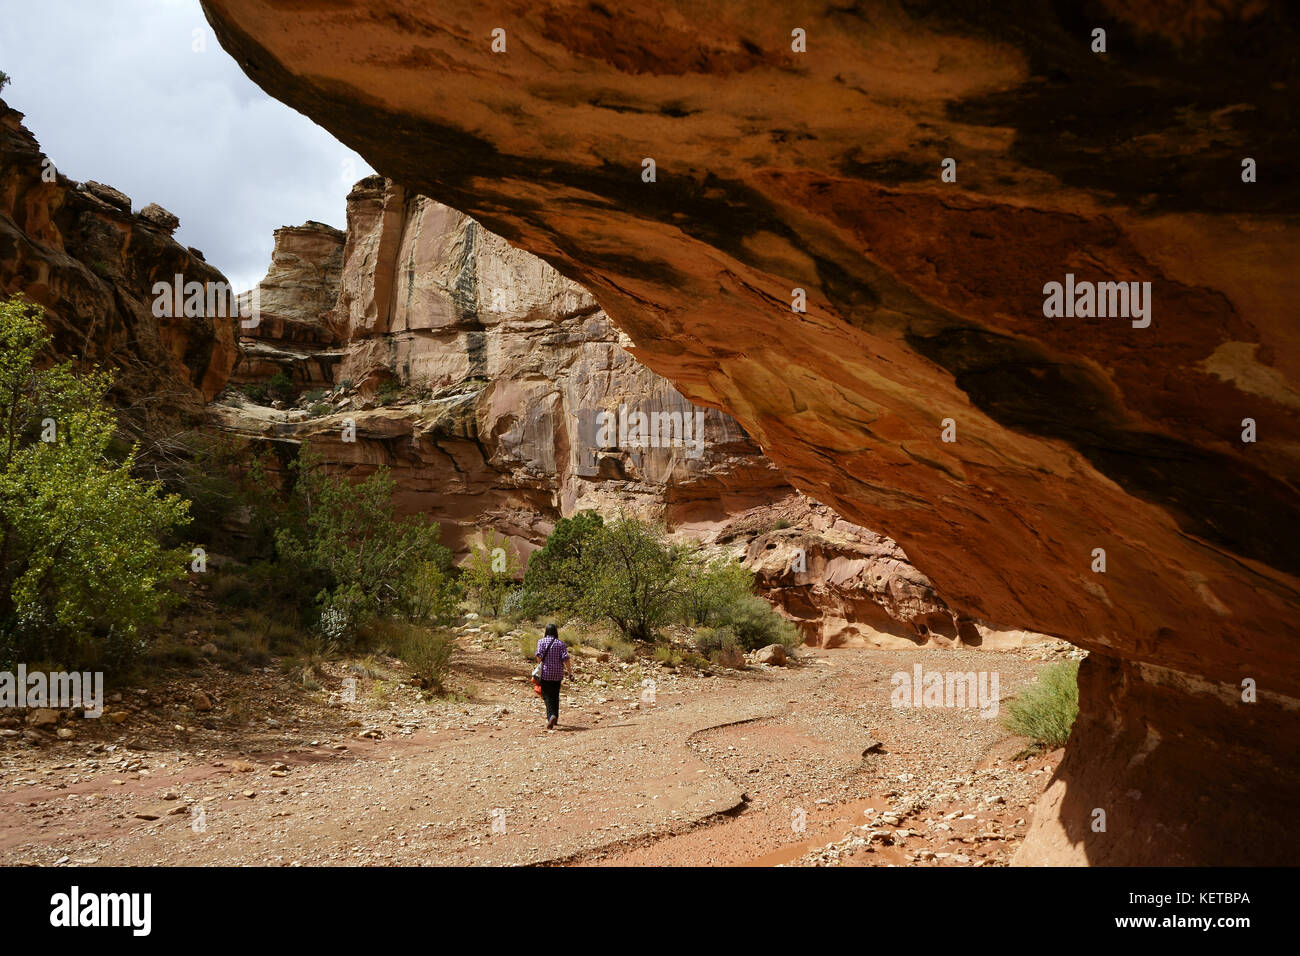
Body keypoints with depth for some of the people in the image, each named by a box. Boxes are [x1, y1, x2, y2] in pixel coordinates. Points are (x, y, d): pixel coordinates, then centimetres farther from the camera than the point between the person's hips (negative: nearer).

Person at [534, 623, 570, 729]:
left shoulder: (541, 642, -2)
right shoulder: (561, 643, 0)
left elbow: (539, 656, -13)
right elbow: (565, 658, -7)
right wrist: (570, 671, -2)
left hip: (545, 673, -2)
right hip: (558, 674, 2)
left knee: (547, 695, 0)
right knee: (555, 696, 14)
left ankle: (551, 716, -22)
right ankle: (555, 718, 23)